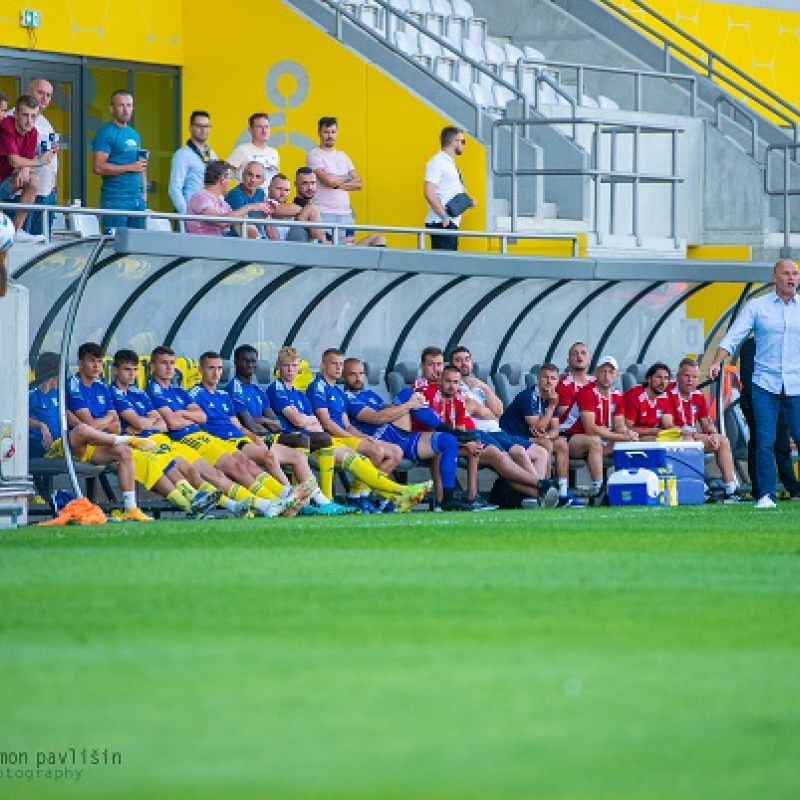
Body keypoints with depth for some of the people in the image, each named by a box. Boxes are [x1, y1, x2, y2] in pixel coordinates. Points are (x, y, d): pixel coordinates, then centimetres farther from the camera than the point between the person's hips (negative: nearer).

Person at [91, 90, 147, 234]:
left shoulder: (134, 134, 19)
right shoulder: (106, 134, -6)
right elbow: (98, 167, -16)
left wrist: (144, 192, 16)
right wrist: (130, 167, -15)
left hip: (137, 199, 8)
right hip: (115, 200, -8)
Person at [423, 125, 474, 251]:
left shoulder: (450, 164, 21)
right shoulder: (437, 162, -9)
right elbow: (429, 193, -18)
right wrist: (444, 216, -20)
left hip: (451, 223, 10)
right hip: (442, 224, -10)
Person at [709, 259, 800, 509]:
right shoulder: (756, 307, 5)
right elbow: (733, 337, 0)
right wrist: (717, 362, -14)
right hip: (765, 383, -1)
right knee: (765, 441, -5)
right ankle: (767, 495, 0)